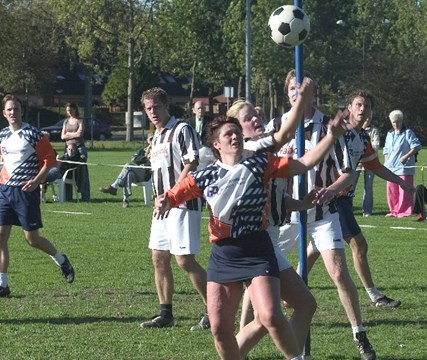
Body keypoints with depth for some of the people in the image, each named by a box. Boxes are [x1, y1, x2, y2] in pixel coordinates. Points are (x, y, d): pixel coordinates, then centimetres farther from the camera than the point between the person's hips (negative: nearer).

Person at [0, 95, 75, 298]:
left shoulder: (32, 134, -8)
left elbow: (49, 159, -6)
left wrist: (36, 181, -15)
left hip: (26, 191, -5)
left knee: (31, 239, -2)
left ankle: (61, 260, 25)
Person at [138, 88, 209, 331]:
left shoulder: (181, 130, -9)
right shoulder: (156, 137, 19)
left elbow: (191, 165, -18)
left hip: (182, 204, -9)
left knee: (184, 259, -12)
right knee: (159, 258, 8)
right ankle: (166, 314, 15)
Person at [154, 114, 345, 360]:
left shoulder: (260, 164, 1)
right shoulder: (206, 176, 5)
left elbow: (305, 163, -1)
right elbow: (174, 196, 7)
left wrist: (332, 136, -9)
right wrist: (164, 201, -17)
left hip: (257, 252, -3)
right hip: (223, 255, 3)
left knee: (270, 316, -21)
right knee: (220, 328, 0)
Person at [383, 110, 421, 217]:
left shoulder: (408, 133, -3)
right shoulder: (390, 134, 18)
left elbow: (416, 147, -9)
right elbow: (386, 150, 27)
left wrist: (406, 156, -17)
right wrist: (386, 162, 13)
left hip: (404, 167, -7)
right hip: (391, 167, 7)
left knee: (404, 190, -8)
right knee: (391, 190, 7)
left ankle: (404, 212, -3)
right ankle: (394, 211, 16)